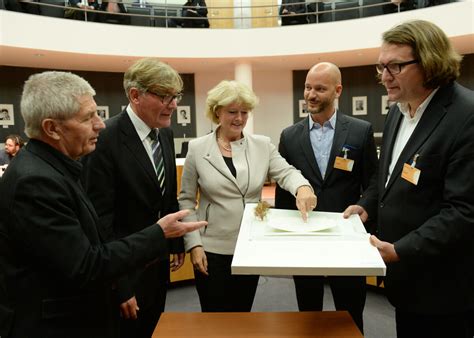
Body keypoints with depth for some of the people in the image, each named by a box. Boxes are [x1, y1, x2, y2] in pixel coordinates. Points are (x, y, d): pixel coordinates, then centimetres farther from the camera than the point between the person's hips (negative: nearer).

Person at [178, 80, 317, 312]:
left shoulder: (262, 145, 2)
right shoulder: (197, 148, -3)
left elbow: (286, 172, -11)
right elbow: (186, 201, -1)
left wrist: (302, 187, -34)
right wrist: (194, 245, -8)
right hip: (213, 249, -2)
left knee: (243, 315, 18)